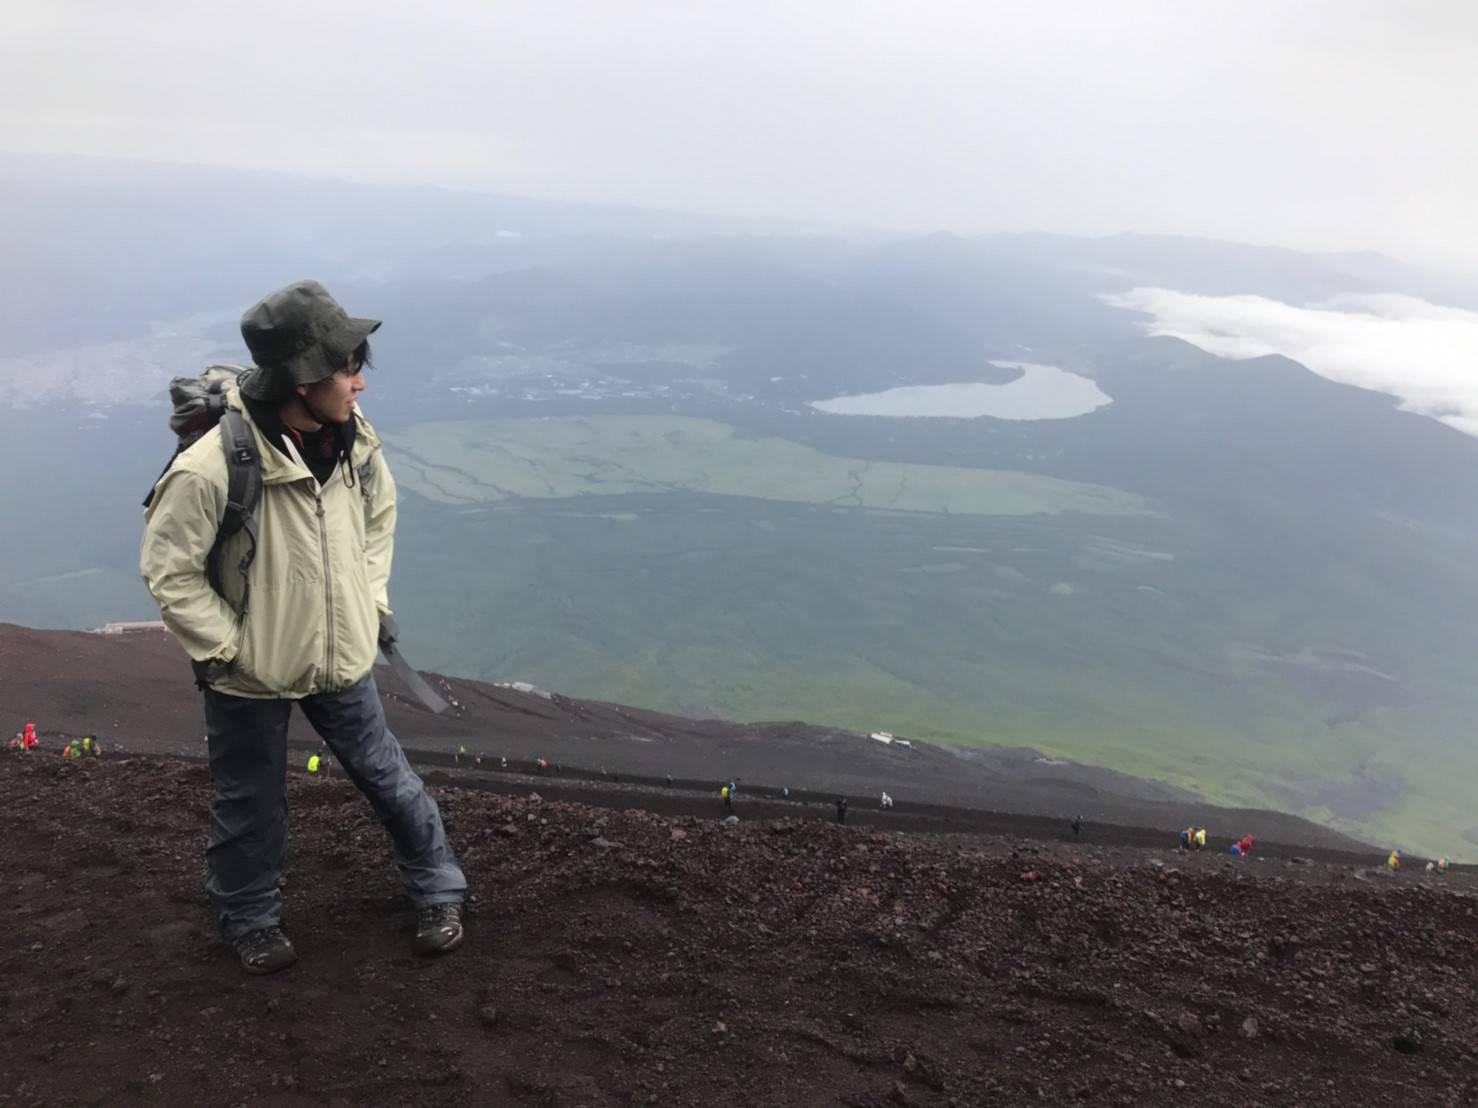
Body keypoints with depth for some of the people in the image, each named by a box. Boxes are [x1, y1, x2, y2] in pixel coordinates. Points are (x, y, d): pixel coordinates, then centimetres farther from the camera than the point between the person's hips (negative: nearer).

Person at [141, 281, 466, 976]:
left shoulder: (355, 441, -10)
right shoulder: (211, 469, -28)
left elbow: (379, 517, 9)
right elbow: (168, 568, -17)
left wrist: (370, 604, 5)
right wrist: (225, 647, -14)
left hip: (341, 659, 4)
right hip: (250, 678, -4)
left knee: (389, 780, 16)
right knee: (251, 808, 17)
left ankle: (438, 893, 37)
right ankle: (250, 920, 43)